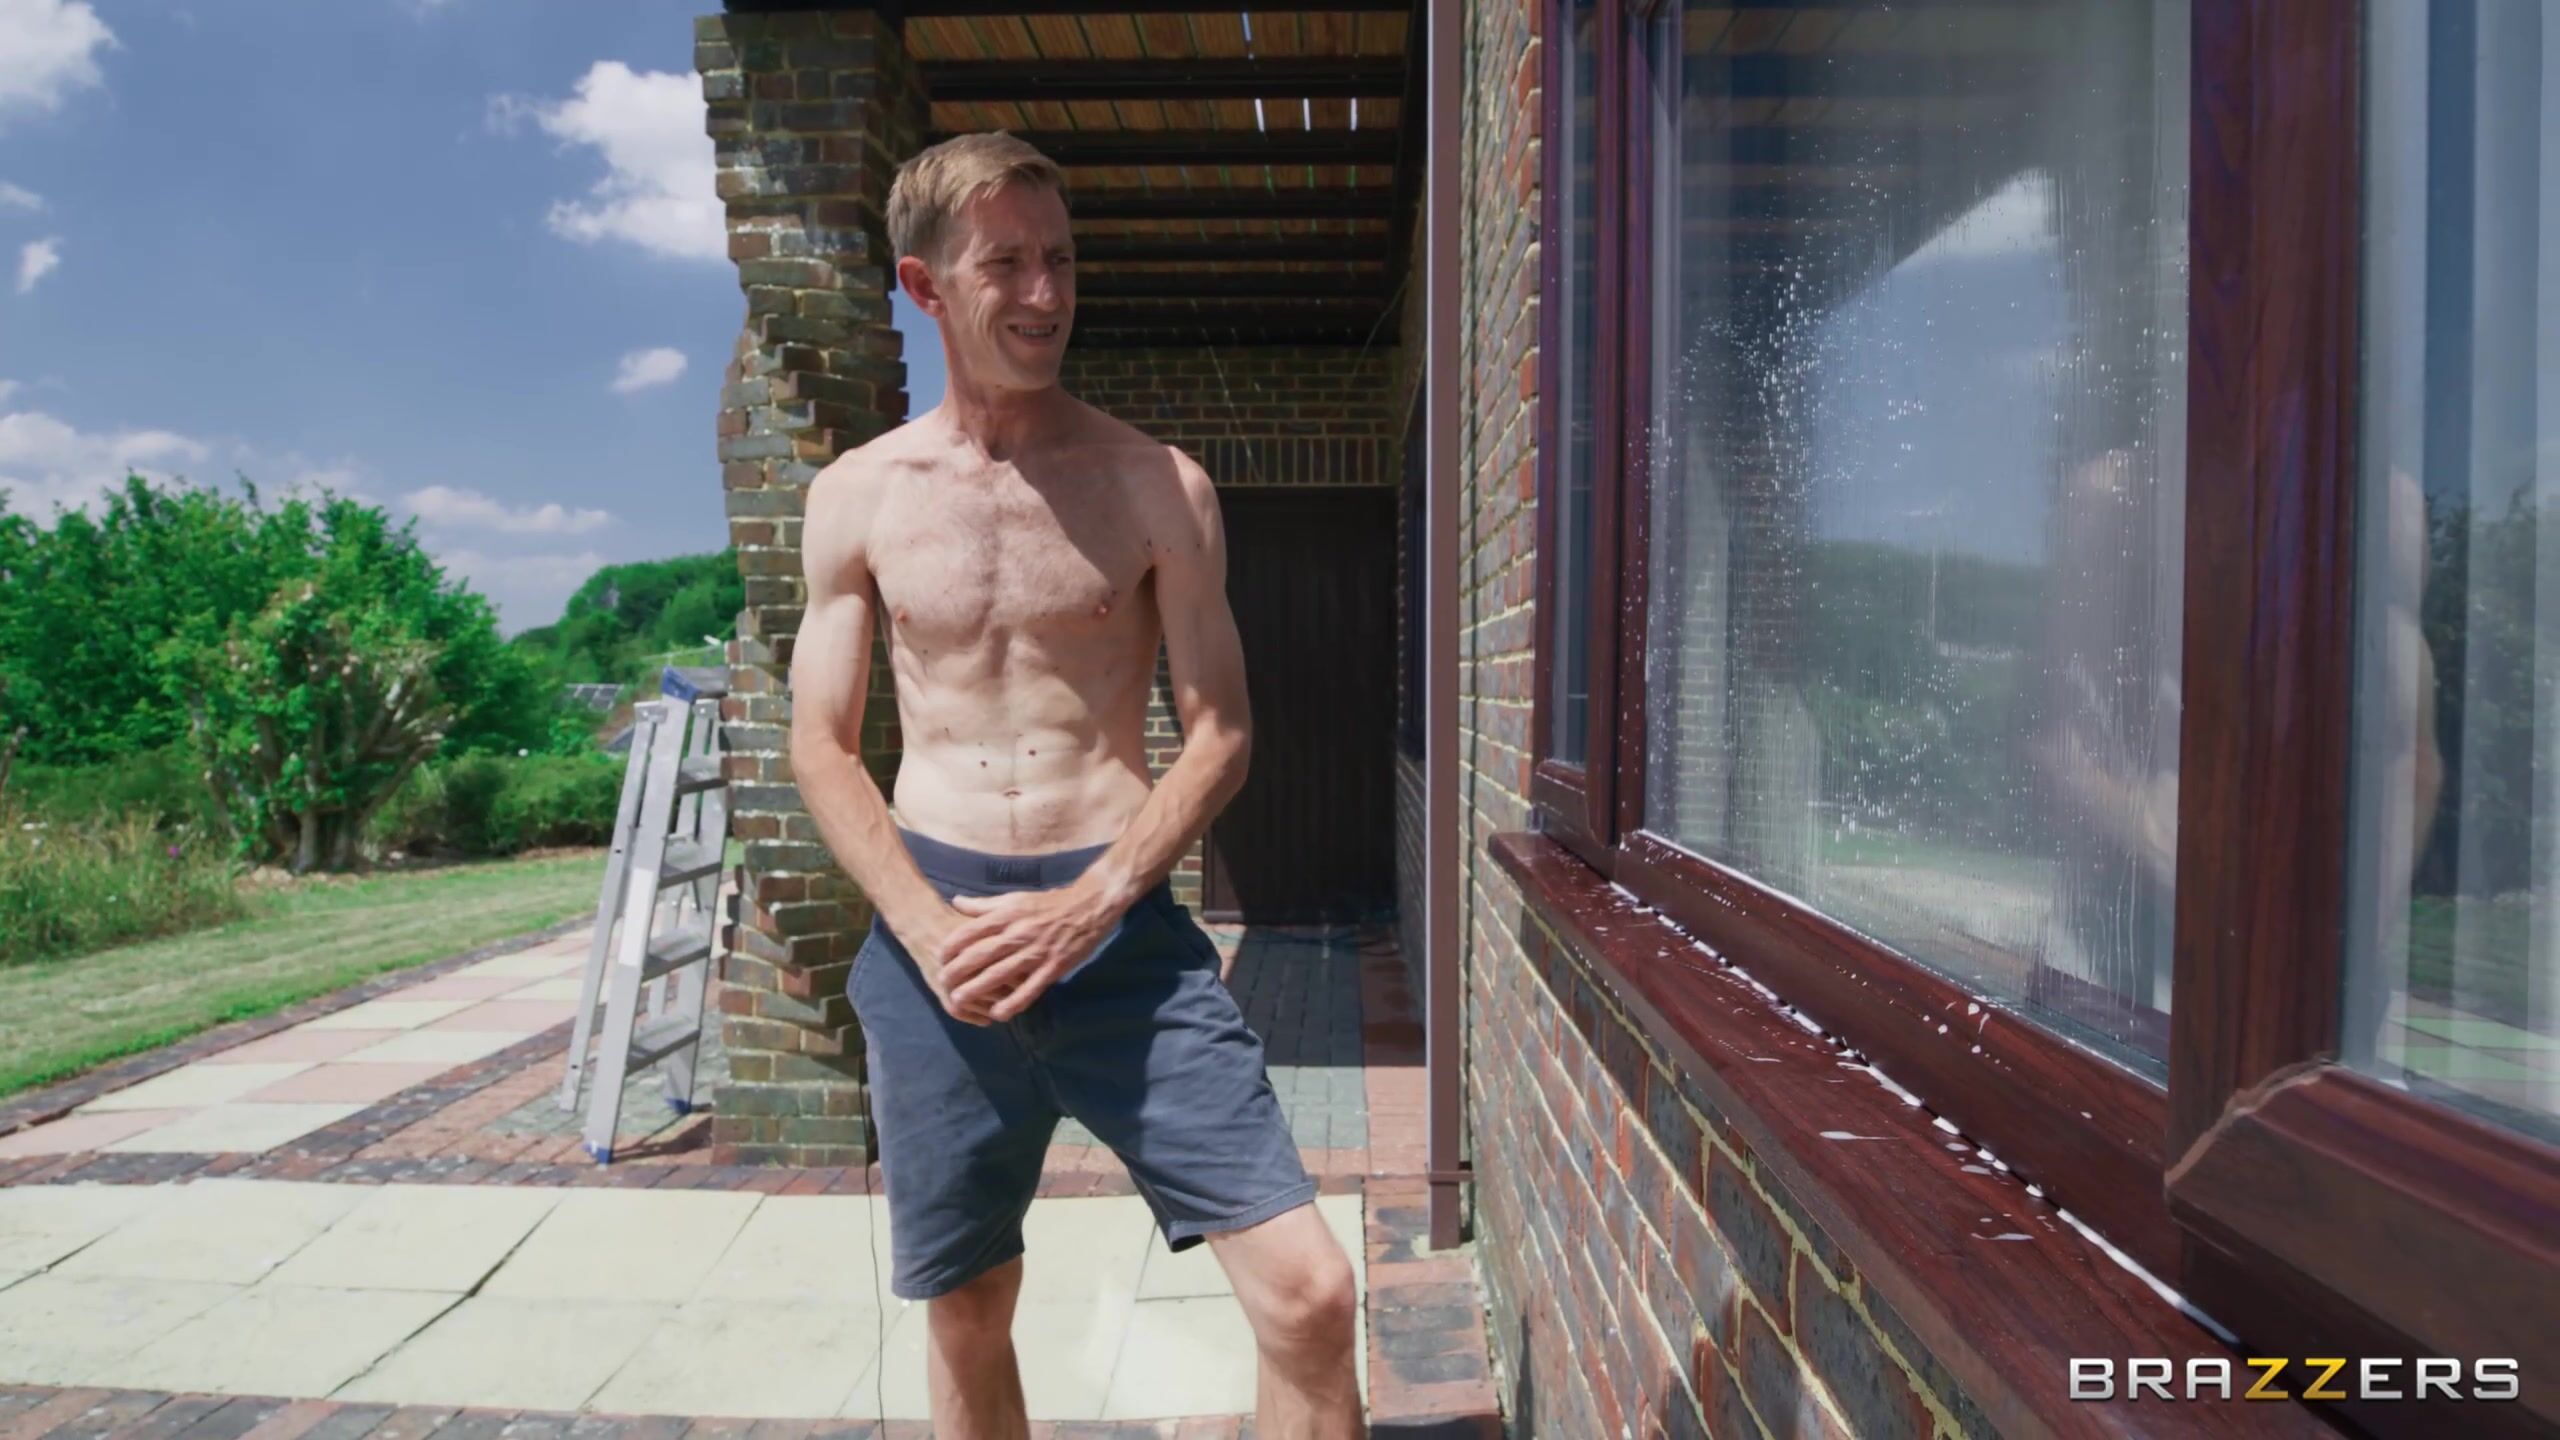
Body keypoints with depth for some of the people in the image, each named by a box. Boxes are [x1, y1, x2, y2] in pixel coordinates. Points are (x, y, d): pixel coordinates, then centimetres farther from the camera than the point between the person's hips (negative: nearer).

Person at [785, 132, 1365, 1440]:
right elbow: (822, 747, 6)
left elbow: (1220, 733, 0)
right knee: (965, 1312, 17)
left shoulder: (1158, 486, 1)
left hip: (1120, 920, -1)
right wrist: (930, 929, -10)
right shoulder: (857, 496, 5)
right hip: (933, 927, 2)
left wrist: (1084, 909, -12)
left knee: (1308, 1294, -7)